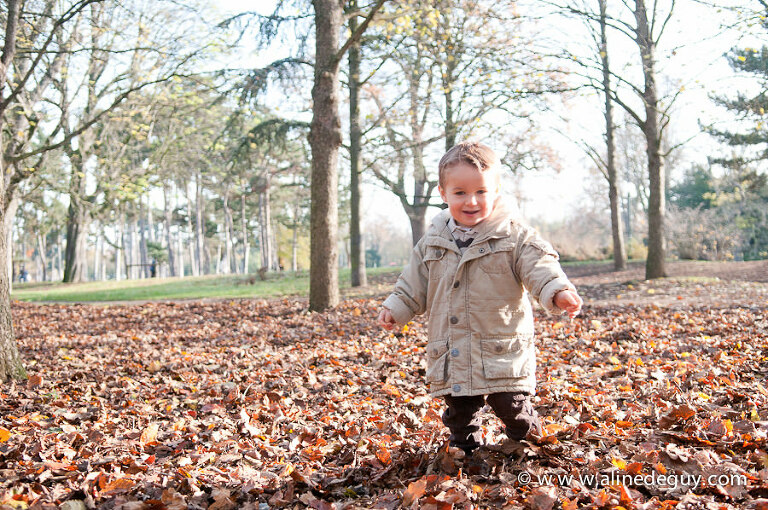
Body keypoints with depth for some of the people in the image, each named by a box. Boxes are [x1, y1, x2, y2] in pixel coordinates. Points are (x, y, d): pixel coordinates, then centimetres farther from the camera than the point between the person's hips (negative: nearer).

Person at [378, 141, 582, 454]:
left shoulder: (514, 237, -6)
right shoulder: (432, 242, 6)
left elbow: (540, 267, -16)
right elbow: (415, 283, 16)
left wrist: (559, 291, -34)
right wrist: (395, 308, 7)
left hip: (503, 351, -3)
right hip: (452, 355, 4)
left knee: (514, 408, 4)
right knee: (459, 413, 13)